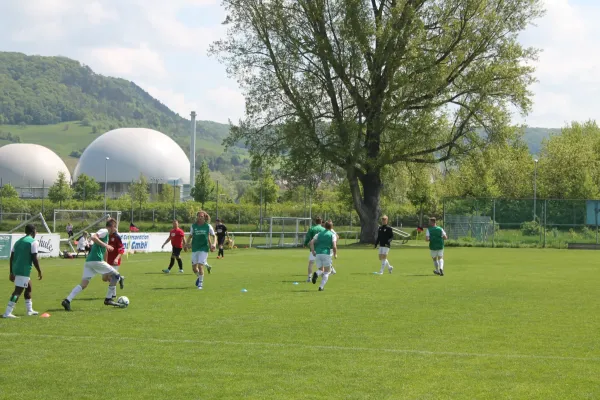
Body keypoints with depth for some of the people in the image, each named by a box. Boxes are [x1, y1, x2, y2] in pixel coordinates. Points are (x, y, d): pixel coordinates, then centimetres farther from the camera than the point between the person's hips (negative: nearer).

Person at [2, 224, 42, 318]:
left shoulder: (18, 241, 17)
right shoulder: (33, 242, -5)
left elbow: (11, 258, 15)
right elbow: (34, 259, -12)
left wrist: (11, 272, 19)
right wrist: (39, 272, -4)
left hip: (16, 269, 8)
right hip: (24, 270, -8)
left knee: (28, 287, 24)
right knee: (18, 291, -10)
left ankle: (29, 310, 30)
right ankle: (7, 313, -17)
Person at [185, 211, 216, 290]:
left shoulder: (208, 226, -3)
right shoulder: (193, 226, 3)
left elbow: (214, 236, 5)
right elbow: (190, 236, 13)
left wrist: (214, 244, -12)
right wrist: (187, 243, -5)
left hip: (204, 248, -3)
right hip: (195, 248, 3)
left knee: (200, 266, -13)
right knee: (194, 267, 4)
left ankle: (200, 283, 1)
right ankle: (199, 277, 36)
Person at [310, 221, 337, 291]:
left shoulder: (319, 234, 17)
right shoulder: (332, 235, 5)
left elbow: (311, 242, 2)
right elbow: (334, 246, -8)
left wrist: (313, 251, -2)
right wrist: (335, 254, 7)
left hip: (317, 254, 3)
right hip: (326, 253, -3)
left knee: (321, 271, 17)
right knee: (326, 272, 10)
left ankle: (316, 274, -20)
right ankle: (321, 287, -8)